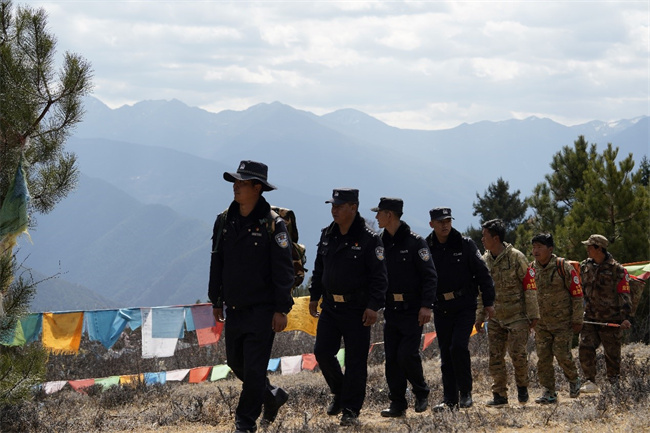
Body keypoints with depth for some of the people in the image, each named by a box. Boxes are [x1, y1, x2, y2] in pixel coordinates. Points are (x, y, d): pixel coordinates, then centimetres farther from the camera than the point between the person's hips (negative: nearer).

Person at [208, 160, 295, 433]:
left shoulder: (272, 224, -12)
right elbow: (217, 264, 14)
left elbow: (283, 270, -12)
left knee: (254, 368, -6)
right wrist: (216, 302, 15)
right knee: (236, 362, 16)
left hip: (262, 310, -7)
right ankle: (272, 395, 37)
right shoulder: (224, 221, 6)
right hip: (234, 308, 7)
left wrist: (281, 310, -15)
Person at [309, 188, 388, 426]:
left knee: (355, 361, -2)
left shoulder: (369, 239, -10)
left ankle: (350, 410, 5)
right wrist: (314, 296, 15)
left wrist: (373, 306, -18)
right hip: (330, 306, 5)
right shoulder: (327, 235, 8)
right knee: (322, 352, 0)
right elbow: (319, 268, 18)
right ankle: (339, 392, 24)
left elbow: (379, 277, -12)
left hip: (357, 309, -5)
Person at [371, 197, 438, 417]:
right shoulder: (381, 243, 9)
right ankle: (397, 403, 9)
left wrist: (426, 306, -19)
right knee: (392, 358, 3)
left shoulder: (414, 242, -9)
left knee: (407, 354, -12)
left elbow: (430, 275, -11)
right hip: (391, 309, 6)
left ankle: (421, 393, 11)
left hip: (412, 311, -6)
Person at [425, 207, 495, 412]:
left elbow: (482, 273, 0)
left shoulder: (465, 244, -3)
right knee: (445, 354, 5)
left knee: (458, 346, -17)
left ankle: (465, 392, -3)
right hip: (441, 308, 3)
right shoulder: (426, 248, 2)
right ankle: (450, 400, 12)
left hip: (465, 306, -3)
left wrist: (488, 302, -2)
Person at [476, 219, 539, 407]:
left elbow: (530, 286, -9)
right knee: (495, 357, 2)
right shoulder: (484, 260, 6)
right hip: (495, 317, 5)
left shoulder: (516, 257, -11)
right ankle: (499, 395, 9)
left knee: (517, 353, -11)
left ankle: (522, 386, 13)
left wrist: (533, 314, -11)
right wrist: (479, 317, 12)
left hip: (517, 316, -5)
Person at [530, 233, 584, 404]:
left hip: (563, 322, -5)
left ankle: (574, 380, 20)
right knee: (543, 358, 0)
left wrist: (577, 320, -8)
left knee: (562, 354, -8)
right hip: (541, 323, 5)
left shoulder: (563, 267, -11)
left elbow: (577, 294, -8)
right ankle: (548, 392, 8)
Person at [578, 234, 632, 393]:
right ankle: (590, 382, -3)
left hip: (611, 319, -4)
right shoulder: (584, 266, 7)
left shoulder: (617, 270, -9)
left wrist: (625, 317, -15)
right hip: (590, 318, 4)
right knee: (585, 348, -9)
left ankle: (614, 384, 17)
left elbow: (624, 295, -7)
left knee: (612, 353, 4)